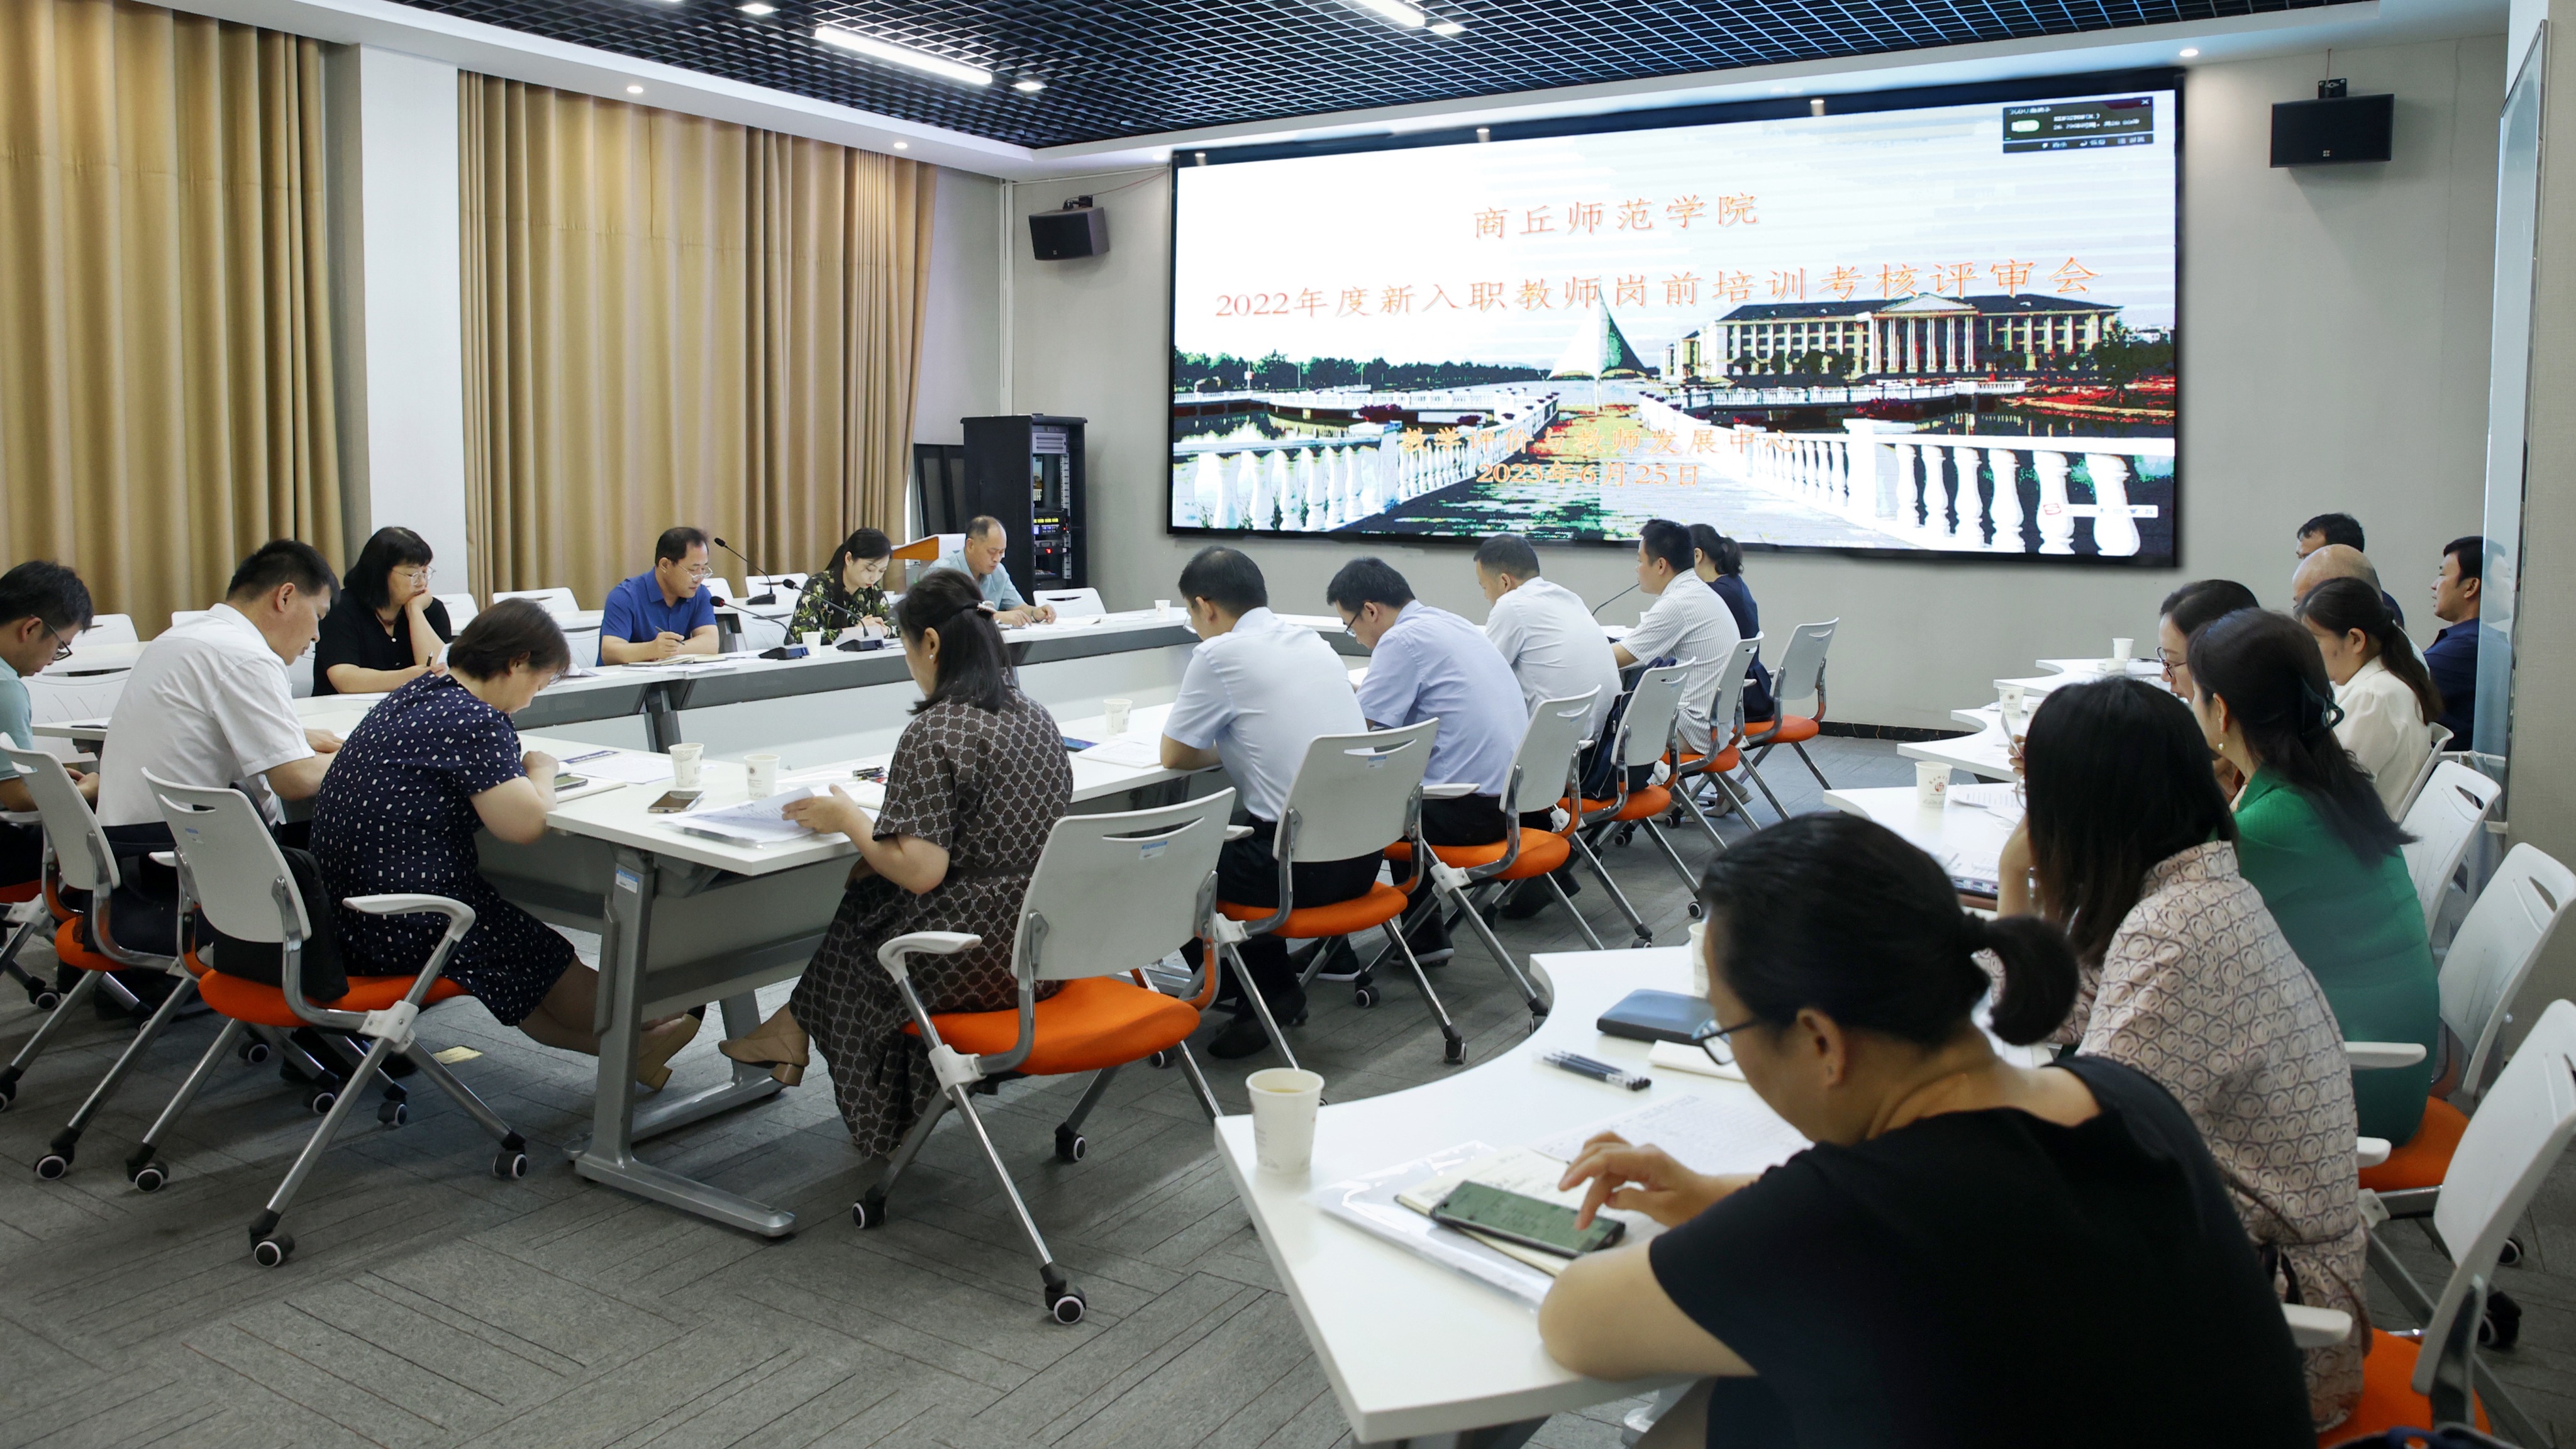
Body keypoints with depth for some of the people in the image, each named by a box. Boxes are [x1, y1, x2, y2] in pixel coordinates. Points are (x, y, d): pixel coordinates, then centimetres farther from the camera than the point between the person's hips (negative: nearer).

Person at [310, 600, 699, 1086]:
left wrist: (522, 769, 10)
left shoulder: (417, 694, 8)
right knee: (552, 968, 9)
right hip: (401, 928, -10)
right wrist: (541, 770, -4)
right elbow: (525, 824, -25)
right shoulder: (474, 721, -20)